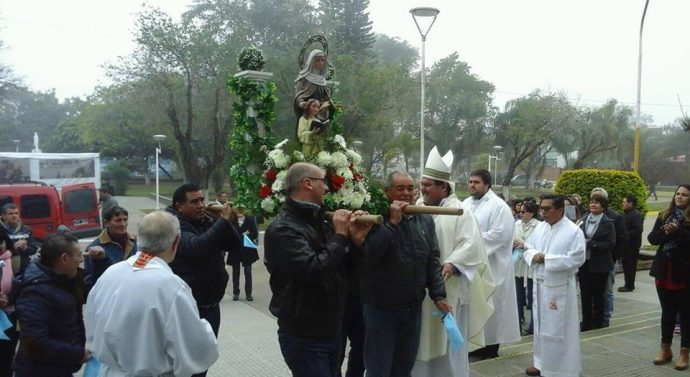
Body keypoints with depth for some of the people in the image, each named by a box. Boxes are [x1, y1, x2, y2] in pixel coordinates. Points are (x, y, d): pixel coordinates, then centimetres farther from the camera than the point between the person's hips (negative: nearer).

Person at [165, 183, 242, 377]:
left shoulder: (207, 222, 8)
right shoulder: (174, 226, -15)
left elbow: (235, 244, 4)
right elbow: (196, 246, -34)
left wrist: (224, 220, -10)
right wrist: (223, 220, -31)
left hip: (211, 305, 7)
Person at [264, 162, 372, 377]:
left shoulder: (318, 222, 8)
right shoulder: (283, 228, -19)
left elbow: (338, 266, 13)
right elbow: (314, 270, -30)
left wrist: (355, 241, -5)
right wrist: (340, 235, -18)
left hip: (331, 331, 9)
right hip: (303, 337, -8)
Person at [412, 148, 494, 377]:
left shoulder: (459, 211, -8)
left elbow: (470, 244, -15)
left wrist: (452, 264, -28)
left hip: (447, 288, -5)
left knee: (447, 339, 7)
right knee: (422, 338, 13)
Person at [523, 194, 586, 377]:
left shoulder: (573, 231, -13)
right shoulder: (540, 227, 8)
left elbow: (576, 259, -19)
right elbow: (528, 247, 13)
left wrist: (547, 258, -18)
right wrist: (534, 255, -10)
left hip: (560, 287, -7)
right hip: (540, 283, 7)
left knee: (559, 328, 0)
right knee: (541, 325, 16)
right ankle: (542, 362, 30)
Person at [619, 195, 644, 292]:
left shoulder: (636, 215, -15)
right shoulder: (626, 214, 14)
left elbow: (638, 230, -24)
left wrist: (626, 234, -21)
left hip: (632, 245, -9)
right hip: (626, 244, 9)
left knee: (630, 266, -3)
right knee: (626, 264, 14)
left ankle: (629, 286, 4)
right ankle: (628, 284, 23)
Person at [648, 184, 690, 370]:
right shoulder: (664, 215, 7)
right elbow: (651, 238, 1)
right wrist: (665, 232, -16)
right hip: (664, 270, 4)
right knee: (667, 311, 14)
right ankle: (665, 349, 25)